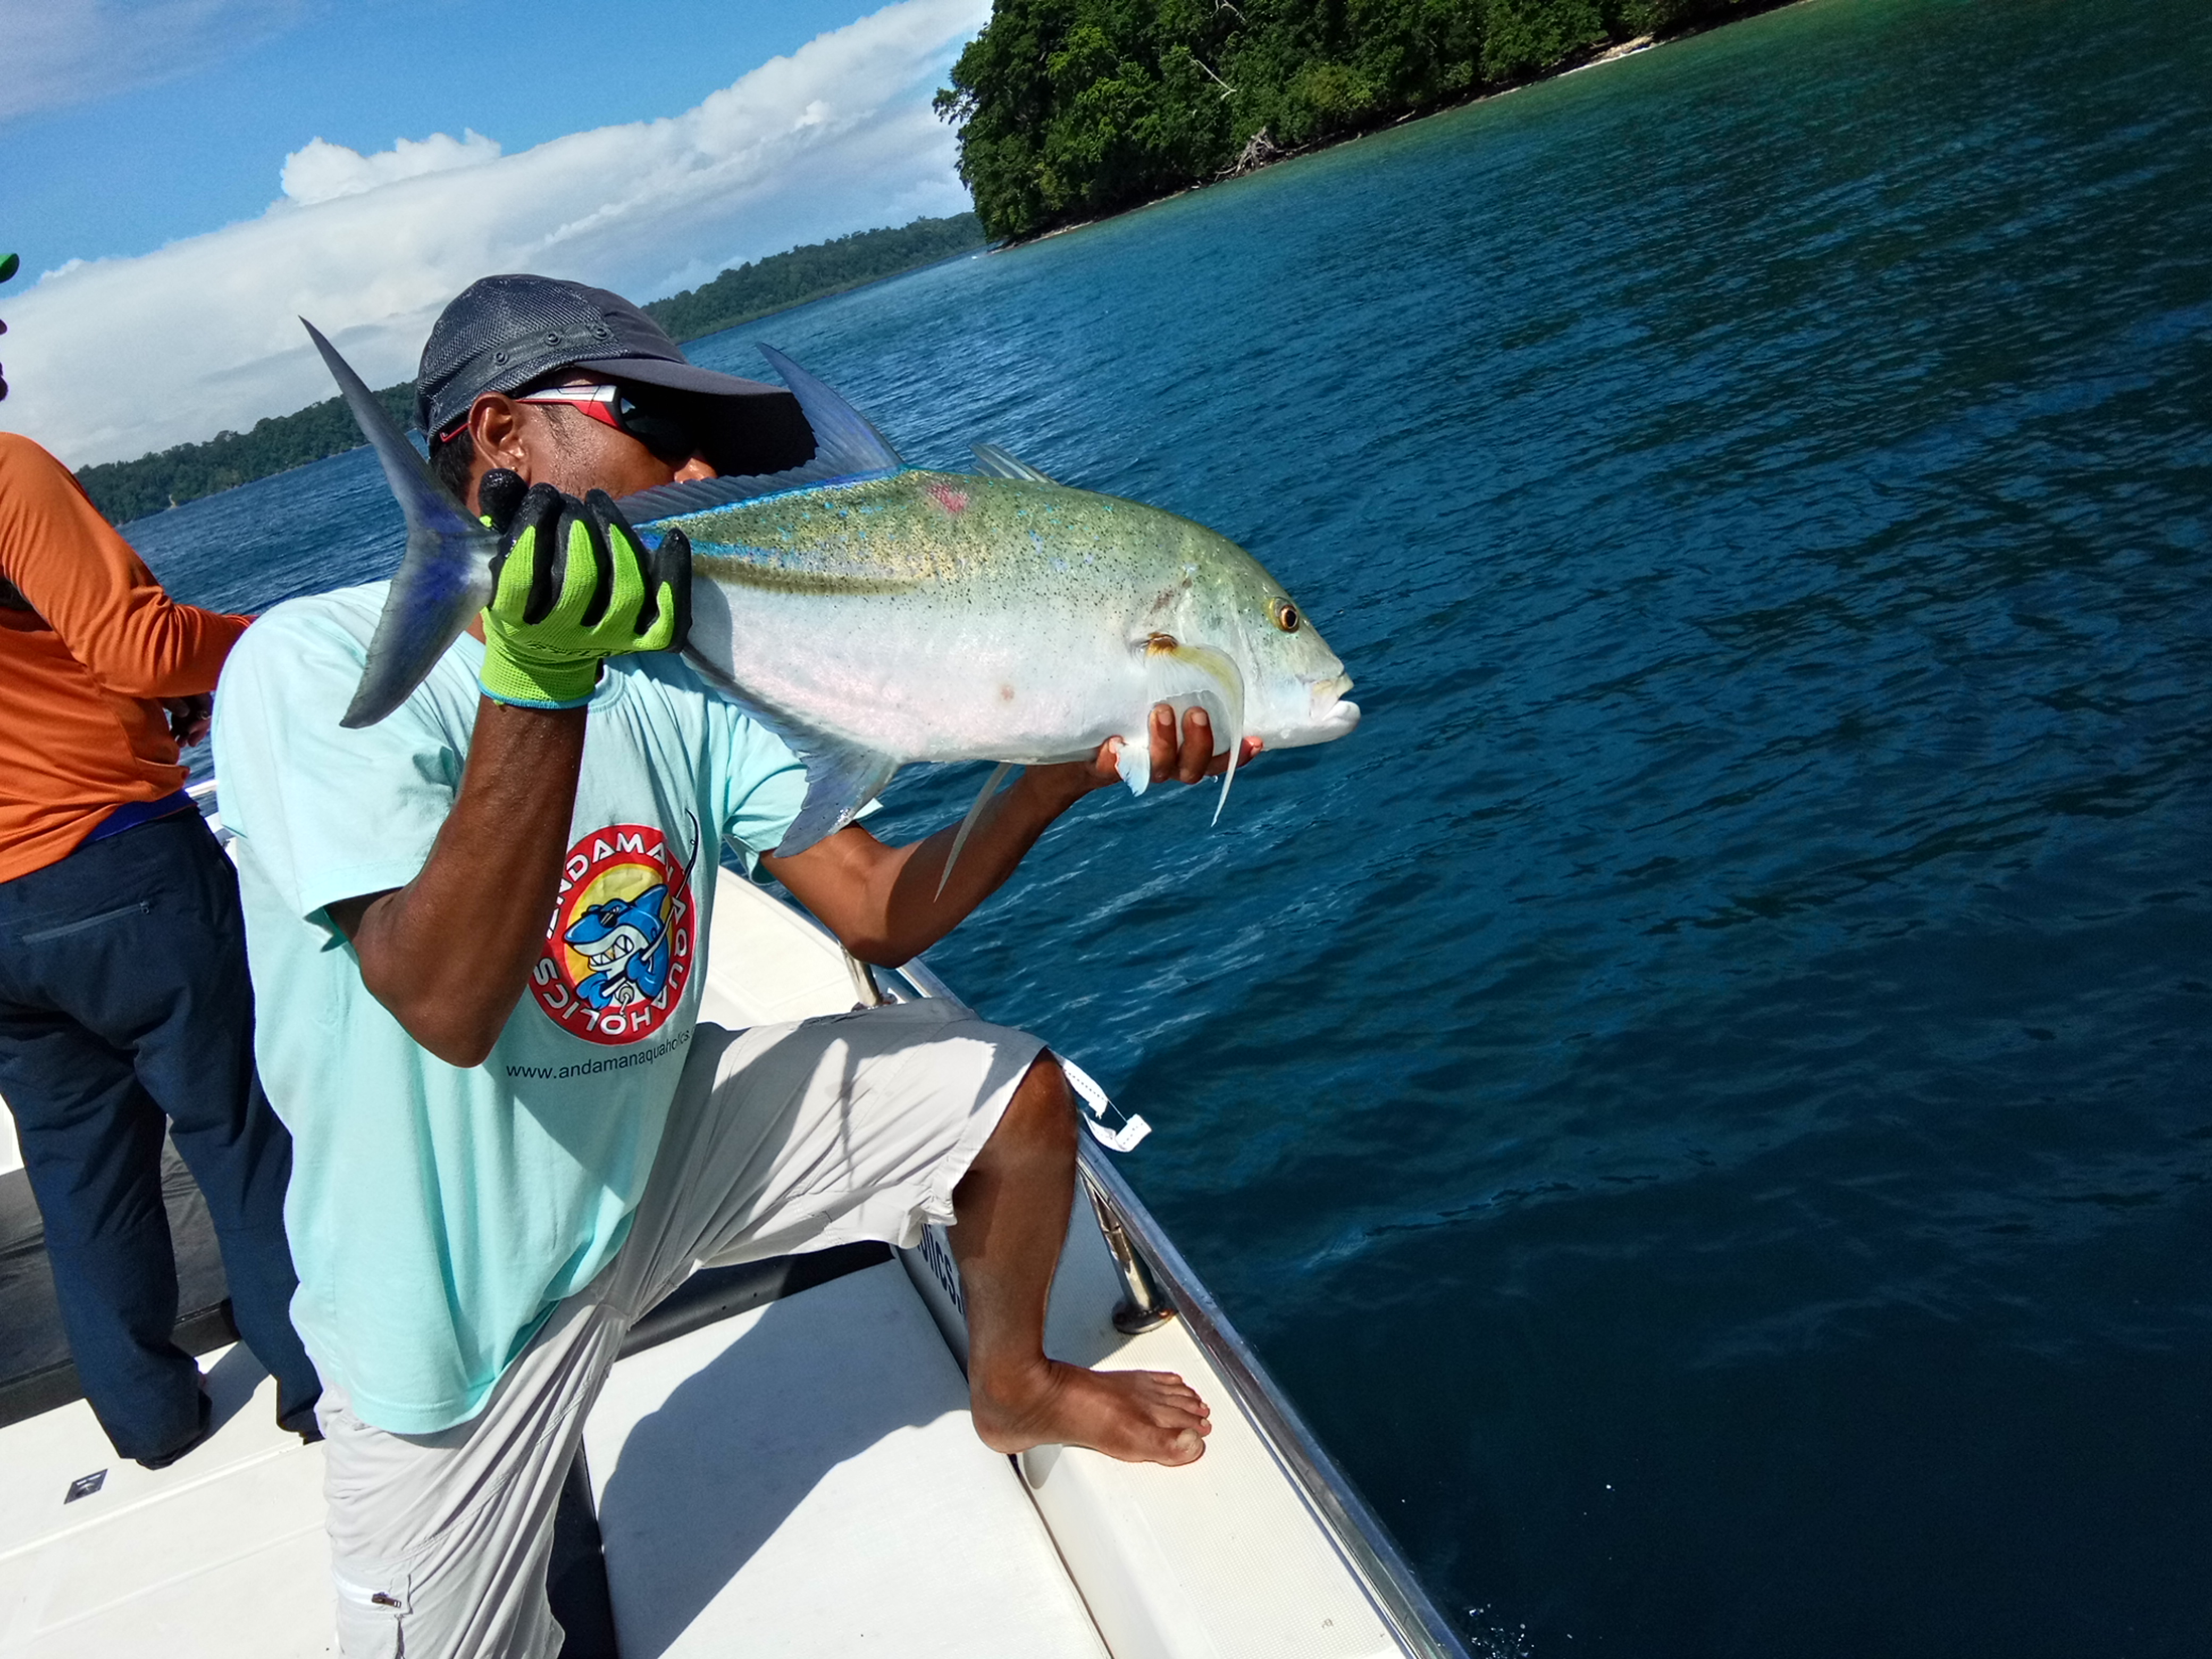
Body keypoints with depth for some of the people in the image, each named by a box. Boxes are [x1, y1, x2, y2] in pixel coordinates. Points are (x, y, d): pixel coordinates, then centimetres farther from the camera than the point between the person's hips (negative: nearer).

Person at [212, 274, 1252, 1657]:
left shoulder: (678, 681, -6)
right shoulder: (320, 663, -23)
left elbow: (877, 911, -10)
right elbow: (449, 1005, -34)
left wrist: (1067, 770, -22)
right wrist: (539, 676, -42)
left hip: (661, 1142, 5)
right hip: (467, 1292, -4)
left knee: (1017, 1094, 1)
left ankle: (1013, 1386, 28)